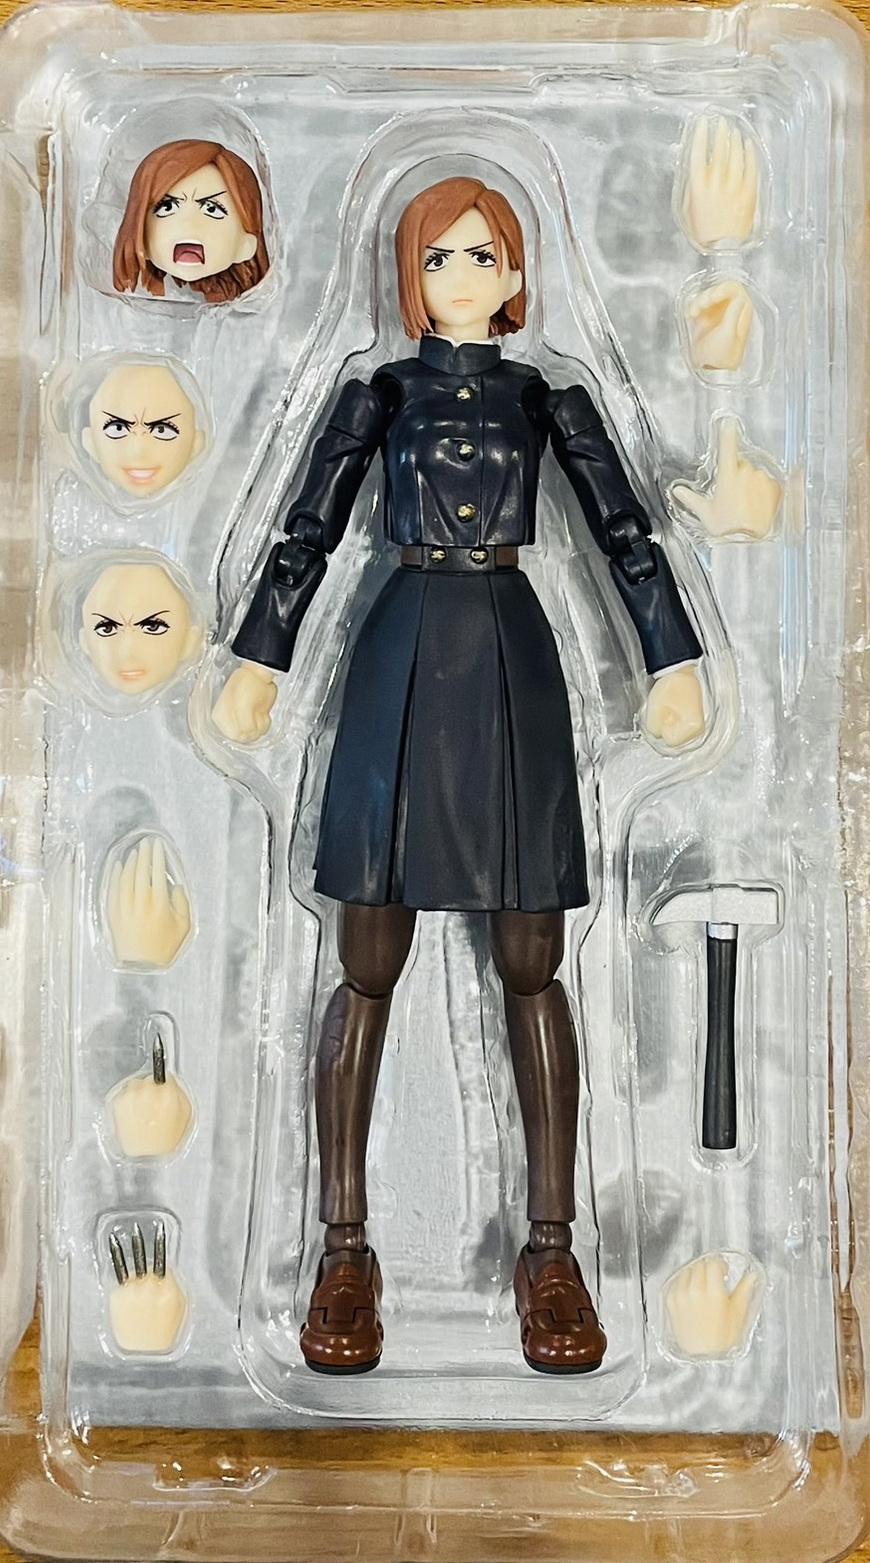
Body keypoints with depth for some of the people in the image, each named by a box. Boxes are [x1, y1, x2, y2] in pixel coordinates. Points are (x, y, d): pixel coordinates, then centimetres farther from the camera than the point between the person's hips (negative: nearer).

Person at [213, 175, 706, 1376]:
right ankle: (346, 1247, 9)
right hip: (405, 663, 0)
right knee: (368, 968, -1)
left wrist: (675, 666, 2)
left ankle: (551, 1248, 10)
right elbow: (308, 535, 8)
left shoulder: (549, 398, 11)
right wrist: (257, 666, 3)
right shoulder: (380, 393, 10)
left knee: (531, 968, 1)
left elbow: (625, 534, 8)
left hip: (514, 668, 1)